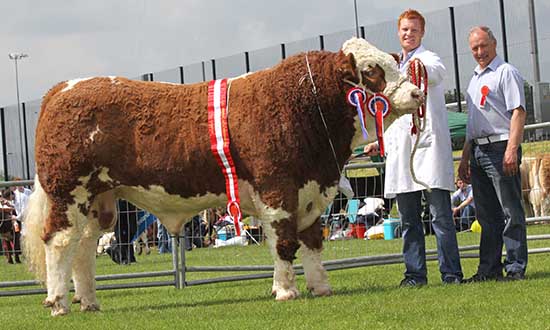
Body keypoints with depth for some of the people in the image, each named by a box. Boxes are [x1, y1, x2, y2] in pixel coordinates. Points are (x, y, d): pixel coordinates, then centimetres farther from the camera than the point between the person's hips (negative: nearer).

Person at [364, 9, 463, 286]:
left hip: (428, 144, -7)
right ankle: (415, 274, 10)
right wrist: (378, 141, 20)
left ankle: (451, 273, -7)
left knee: (440, 215, -8)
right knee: (409, 219, 6)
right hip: (400, 148, 7)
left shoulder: (428, 58, 2)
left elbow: (437, 72, -25)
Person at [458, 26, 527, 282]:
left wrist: (511, 149, -23)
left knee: (510, 212, -6)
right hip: (478, 151, 8)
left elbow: (518, 112, -13)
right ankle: (489, 268, 14)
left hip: (500, 148, -8)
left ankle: (516, 268, -5)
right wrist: (465, 158, 21)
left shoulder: (506, 73, -4)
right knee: (487, 214, 10)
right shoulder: (475, 79, 22)